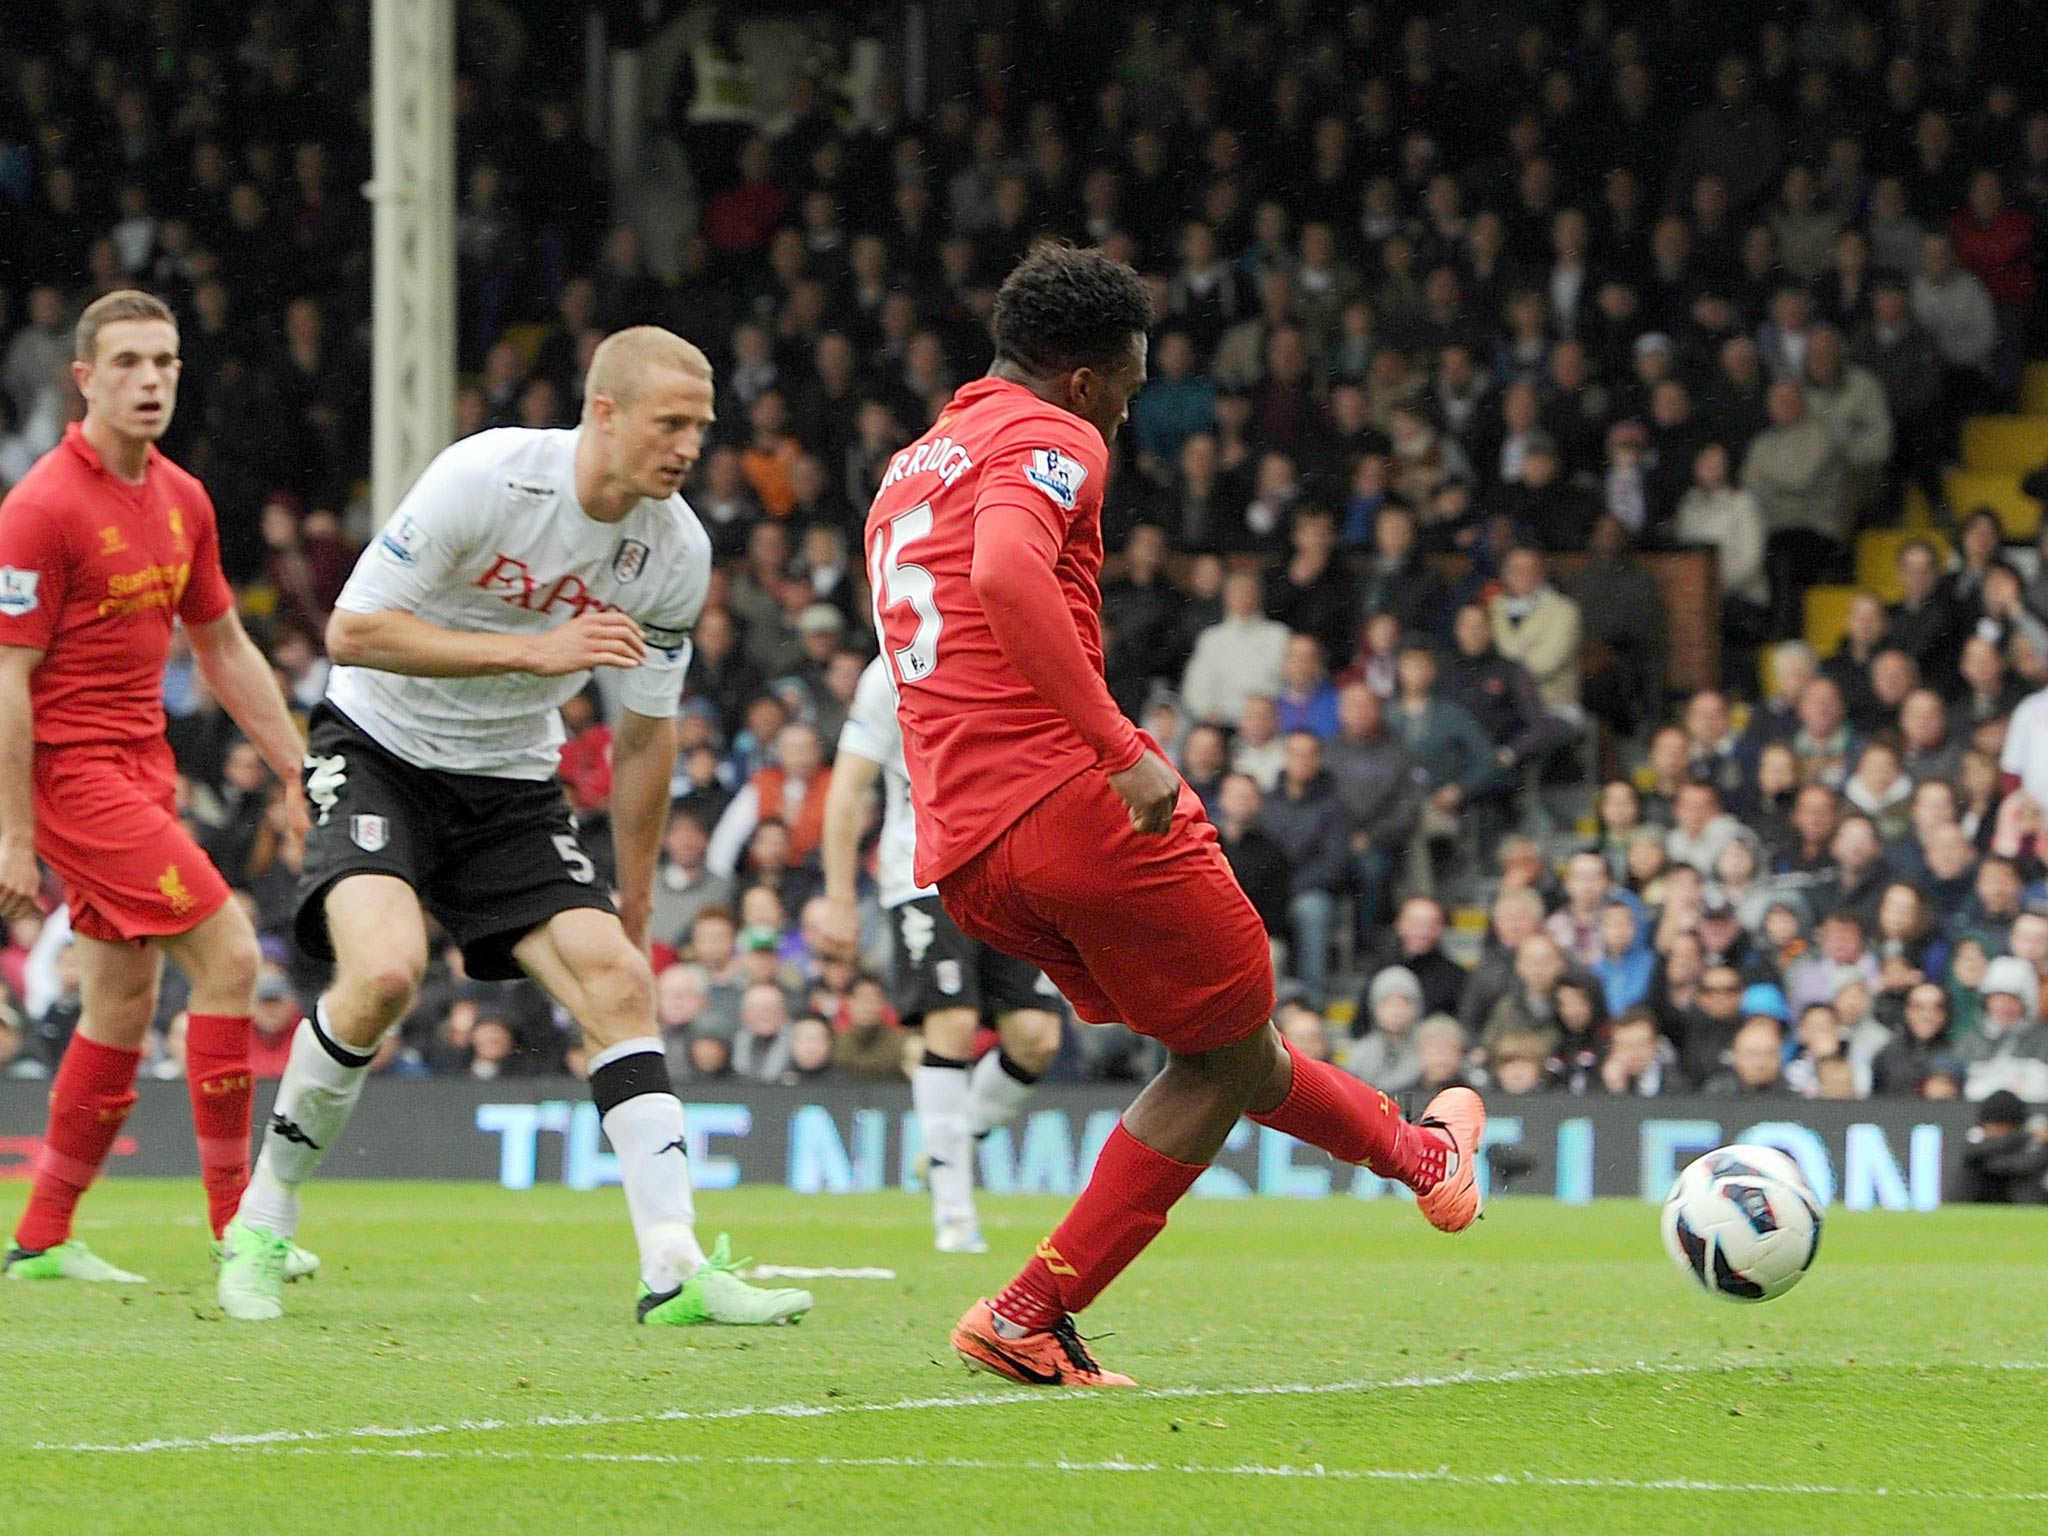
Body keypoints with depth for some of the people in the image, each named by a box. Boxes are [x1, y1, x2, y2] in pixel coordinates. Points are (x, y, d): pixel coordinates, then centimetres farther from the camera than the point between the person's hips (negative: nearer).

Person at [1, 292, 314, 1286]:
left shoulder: (181, 499, 9)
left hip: (140, 767, 8)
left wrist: (302, 776, 15)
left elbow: (226, 651, 19)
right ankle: (235, 1220, -8)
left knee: (124, 1006, 8)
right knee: (228, 954, -14)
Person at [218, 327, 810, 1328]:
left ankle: (675, 1270, -14)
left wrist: (632, 906, 11)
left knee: (617, 980, -12)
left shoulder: (676, 551, -6)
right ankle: (261, 1221, -8)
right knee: (385, 971, -27)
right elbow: (353, 631, -22)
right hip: (379, 751, -5)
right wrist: (534, 650, -28)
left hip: (511, 781, 5)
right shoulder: (483, 477, -22)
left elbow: (644, 734, 7)